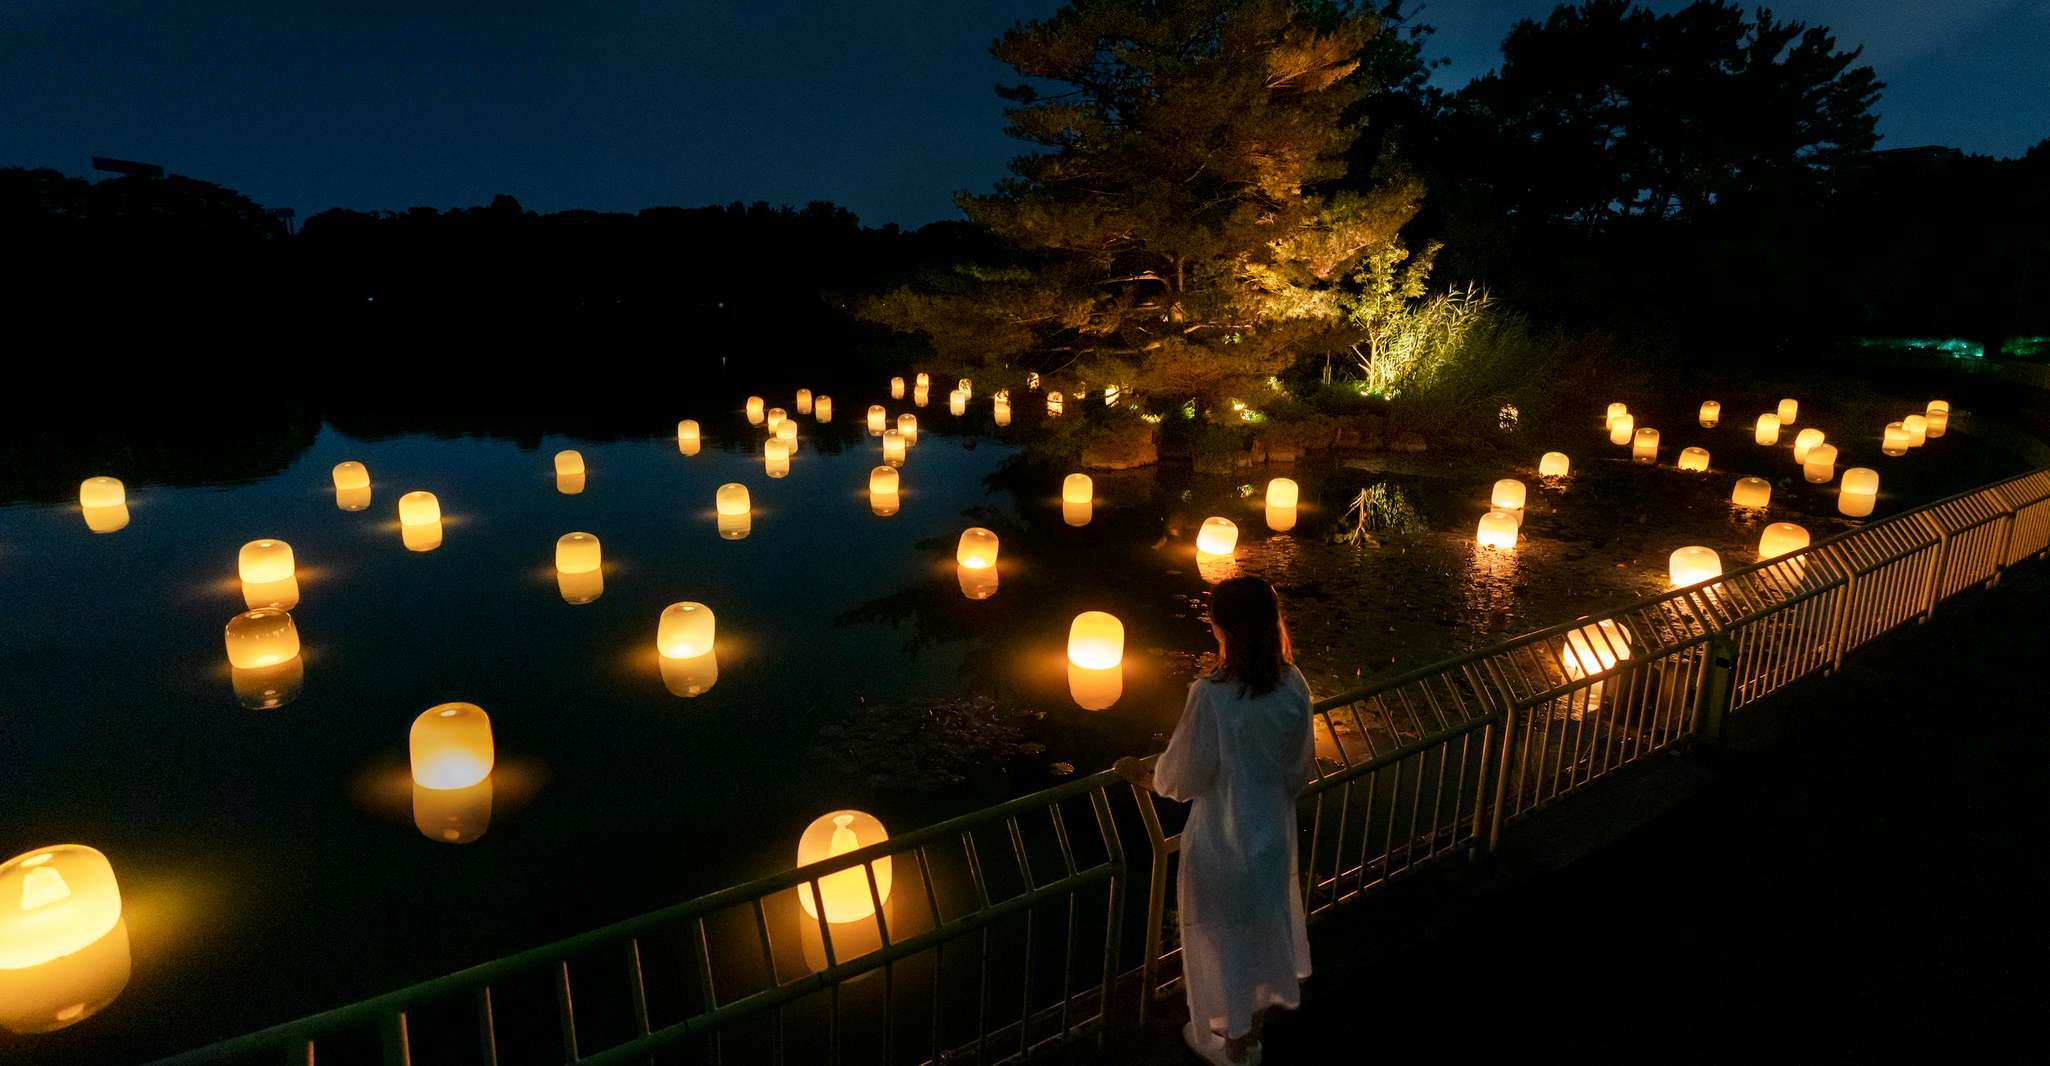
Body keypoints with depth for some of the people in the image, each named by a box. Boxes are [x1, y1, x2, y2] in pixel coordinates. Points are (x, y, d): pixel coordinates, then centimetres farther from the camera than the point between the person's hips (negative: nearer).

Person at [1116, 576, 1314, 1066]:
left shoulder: (1211, 695, -31)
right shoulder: (1293, 684, -12)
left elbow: (1183, 777, -18)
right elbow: (1299, 766, 1)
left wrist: (1141, 774, 2)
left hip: (1224, 838, -6)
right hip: (1273, 829, 6)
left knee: (1223, 934, 18)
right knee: (1265, 923, 27)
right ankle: (1256, 1021, 51)